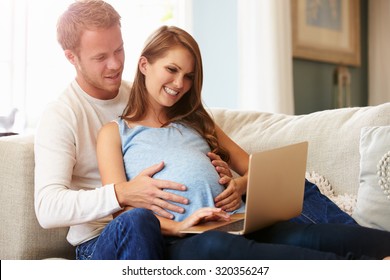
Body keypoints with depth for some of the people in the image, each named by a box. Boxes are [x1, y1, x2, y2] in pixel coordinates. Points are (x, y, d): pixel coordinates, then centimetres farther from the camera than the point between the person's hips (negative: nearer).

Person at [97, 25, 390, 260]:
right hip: (181, 242, -5)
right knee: (215, 246, -43)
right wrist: (176, 226, -17)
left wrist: (241, 185, 1)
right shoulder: (114, 132, 15)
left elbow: (254, 168, 27)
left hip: (237, 223, 5)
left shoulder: (195, 122, 29)